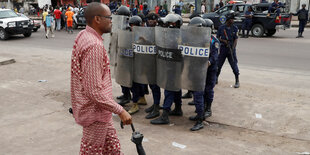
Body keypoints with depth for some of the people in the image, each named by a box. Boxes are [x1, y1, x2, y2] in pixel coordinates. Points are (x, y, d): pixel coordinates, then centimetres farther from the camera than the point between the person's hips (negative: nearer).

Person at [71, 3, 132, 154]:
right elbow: (95, 91, -30)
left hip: (99, 109, 9)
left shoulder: (82, 36, 5)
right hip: (95, 112, -9)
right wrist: (120, 110, -24)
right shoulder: (94, 46, -27)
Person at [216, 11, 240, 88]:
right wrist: (223, 41, -12)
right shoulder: (221, 27, 0)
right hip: (223, 48, 1)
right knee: (218, 64, 8)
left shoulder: (235, 28, 0)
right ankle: (215, 79, 25)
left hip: (231, 48, -1)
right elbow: (217, 37, 6)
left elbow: (236, 39, -4)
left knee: (234, 64, -3)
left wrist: (233, 48, -16)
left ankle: (237, 81, 6)